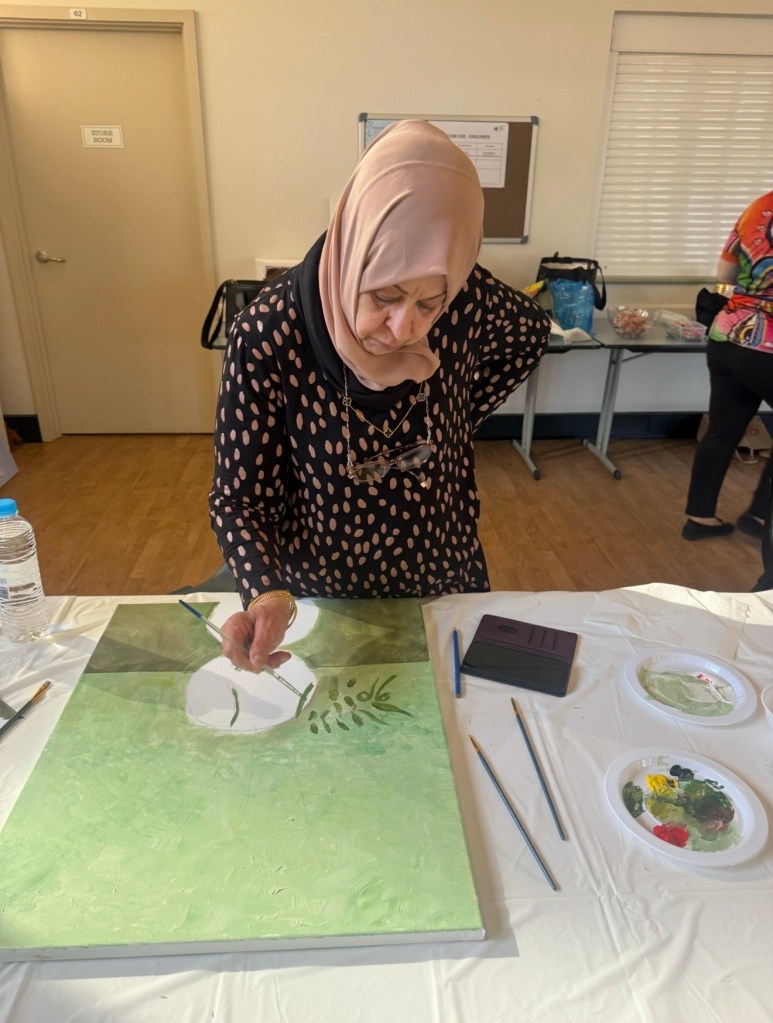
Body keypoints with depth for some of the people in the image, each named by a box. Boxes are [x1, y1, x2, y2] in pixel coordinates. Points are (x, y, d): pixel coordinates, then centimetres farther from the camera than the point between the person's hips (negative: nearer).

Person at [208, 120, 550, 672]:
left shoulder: (467, 301, -18)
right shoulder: (268, 336, -26)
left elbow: (530, 332, 5)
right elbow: (240, 499, -18)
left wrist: (457, 424, -2)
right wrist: (267, 595, -36)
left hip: (444, 583, 3)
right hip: (316, 600, -2)